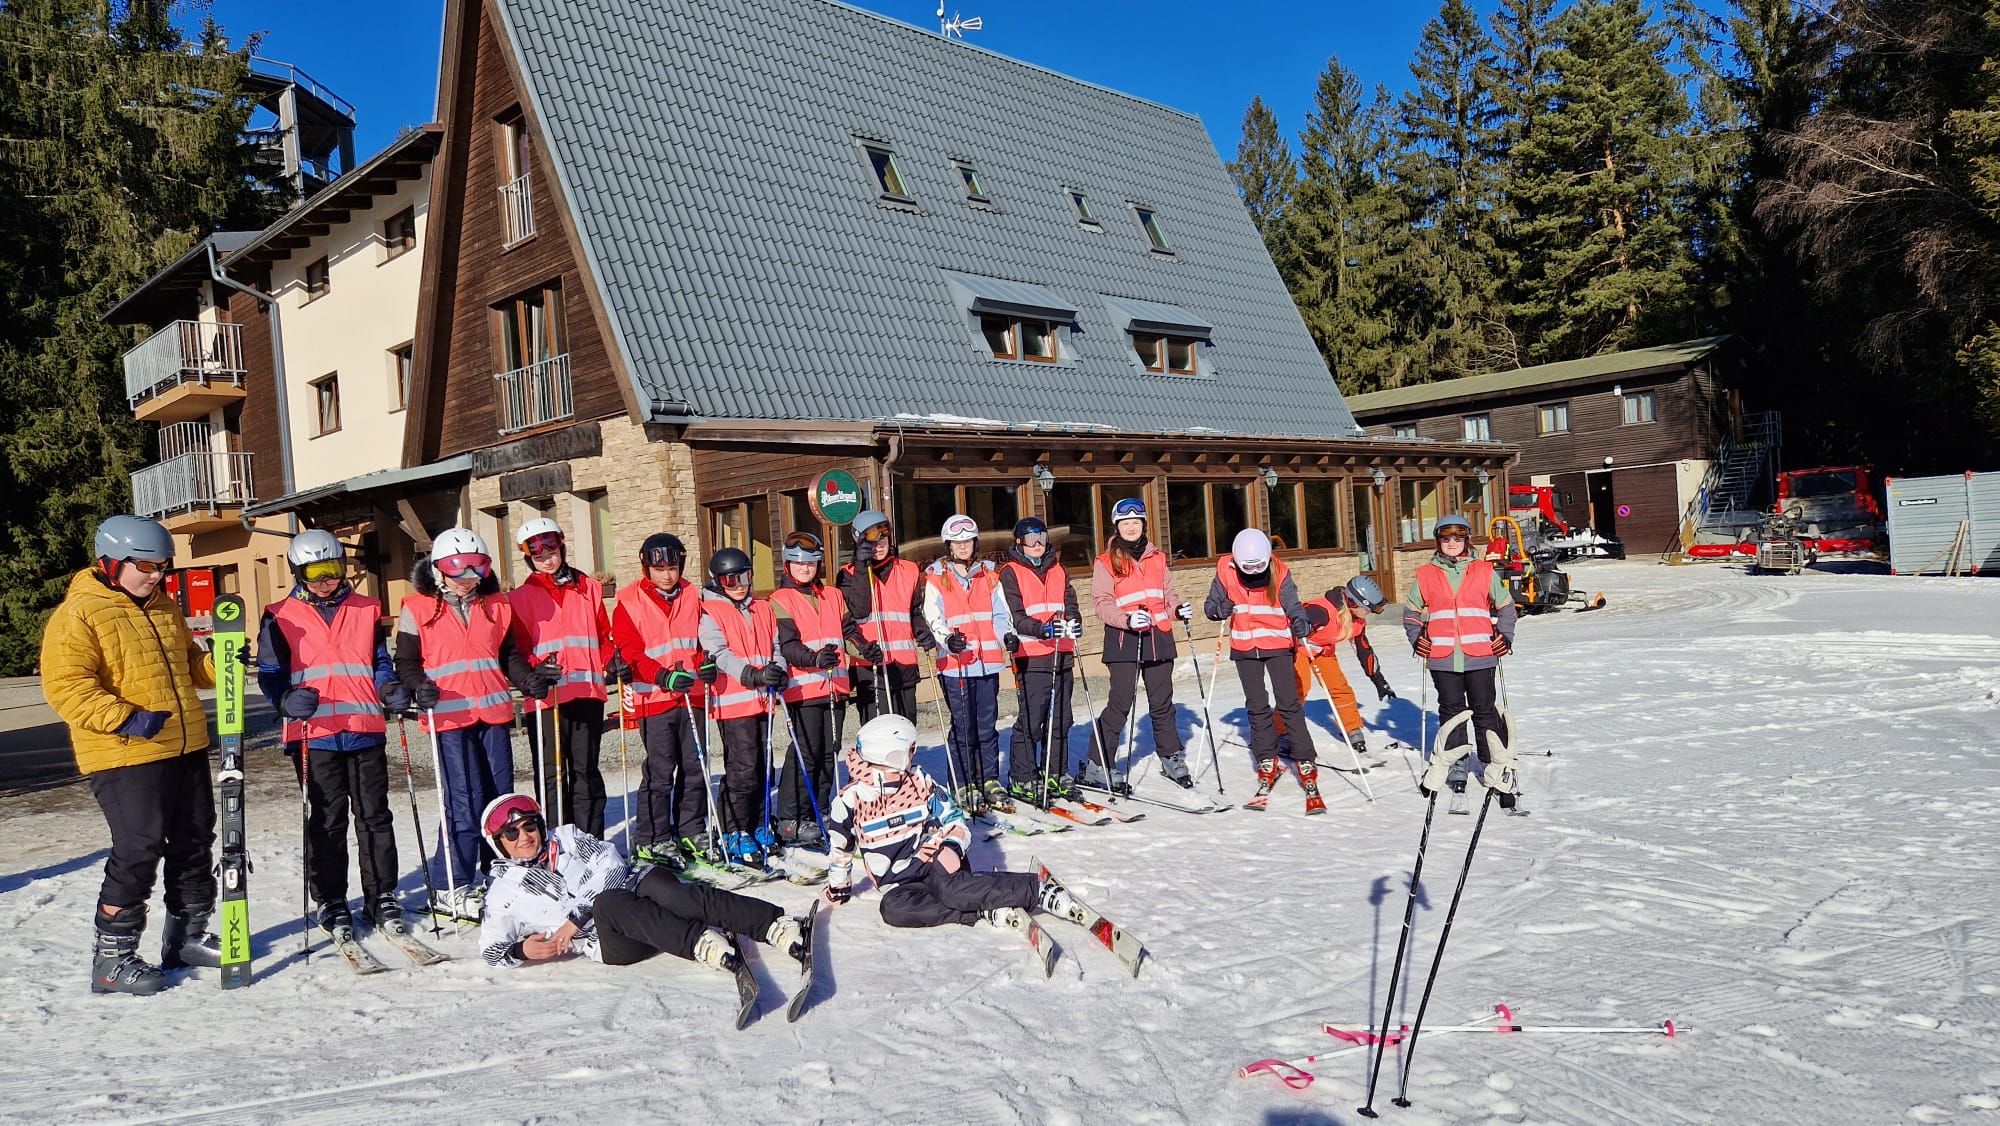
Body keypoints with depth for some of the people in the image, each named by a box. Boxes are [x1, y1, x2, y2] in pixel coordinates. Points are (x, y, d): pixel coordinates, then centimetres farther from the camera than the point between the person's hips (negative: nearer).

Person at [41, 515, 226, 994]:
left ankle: (187, 936, 30)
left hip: (186, 749, 8)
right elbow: (65, 685, -17)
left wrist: (218, 663, 3)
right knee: (138, 851, -8)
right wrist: (123, 719, -27)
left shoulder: (165, 607, 15)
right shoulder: (78, 614, -9)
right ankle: (112, 958, 6)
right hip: (126, 757, -8)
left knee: (194, 843, 14)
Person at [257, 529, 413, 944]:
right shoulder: (280, 617, 4)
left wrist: (391, 689, -4)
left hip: (365, 729, 2)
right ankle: (331, 902, 17)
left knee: (375, 816, 7)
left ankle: (382, 896, 17)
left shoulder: (366, 610, 12)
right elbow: (270, 673, 3)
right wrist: (288, 699, -17)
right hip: (314, 733, -2)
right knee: (327, 821, 5)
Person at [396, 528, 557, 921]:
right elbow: (406, 662, 1)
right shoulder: (417, 609, 0)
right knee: (465, 803, -8)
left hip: (493, 713, 5)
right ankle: (450, 889, 4)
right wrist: (419, 687, -19)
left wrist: (529, 678, -1)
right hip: (449, 716, -5)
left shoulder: (495, 607, 13)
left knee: (501, 797, 10)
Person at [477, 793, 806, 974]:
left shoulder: (566, 837, 18)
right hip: (609, 939, -2)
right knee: (608, 901, -36)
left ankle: (779, 927, -47)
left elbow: (611, 866, 6)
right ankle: (701, 944, -53)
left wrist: (576, 918, -6)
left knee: (671, 892, -33)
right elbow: (491, 948, 18)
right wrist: (520, 950, -7)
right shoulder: (504, 893, 17)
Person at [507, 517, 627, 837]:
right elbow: (518, 646, 0)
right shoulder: (520, 597, 8)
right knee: (552, 774, 2)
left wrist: (614, 661, -1)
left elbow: (603, 635, 18)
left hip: (587, 691, 2)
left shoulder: (589, 588, 15)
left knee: (586, 770, 7)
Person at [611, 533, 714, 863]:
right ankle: (653, 838, 8)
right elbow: (629, 650, -10)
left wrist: (706, 663, -5)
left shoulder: (691, 595, 10)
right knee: (659, 771, -3)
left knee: (695, 767, 9)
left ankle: (691, 831, 22)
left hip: (692, 696, 5)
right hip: (654, 699, -5)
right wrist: (664, 676, -23)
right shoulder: (630, 601, -5)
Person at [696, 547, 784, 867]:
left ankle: (759, 828, 23)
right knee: (742, 769, -9)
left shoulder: (763, 608, 16)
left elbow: (775, 646, 19)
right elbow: (719, 653, -14)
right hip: (733, 702, -6)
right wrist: (753, 675, -26)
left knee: (762, 768, 12)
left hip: (763, 700, 6)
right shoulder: (709, 612, -3)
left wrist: (778, 670, -2)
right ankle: (735, 836, -2)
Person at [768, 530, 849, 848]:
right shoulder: (780, 601, -1)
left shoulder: (833, 596, 17)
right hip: (802, 688, -5)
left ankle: (819, 815, 18)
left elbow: (847, 631, 21)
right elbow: (787, 645, -13)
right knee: (805, 753, -9)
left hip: (833, 686, 6)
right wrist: (815, 659, -30)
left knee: (827, 753, 8)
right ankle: (790, 821, -3)